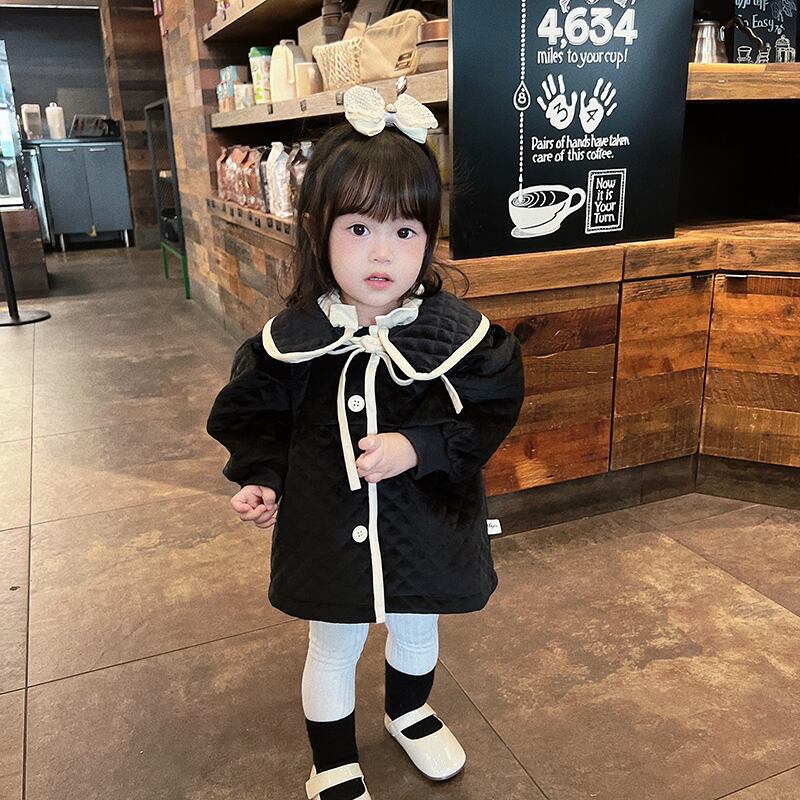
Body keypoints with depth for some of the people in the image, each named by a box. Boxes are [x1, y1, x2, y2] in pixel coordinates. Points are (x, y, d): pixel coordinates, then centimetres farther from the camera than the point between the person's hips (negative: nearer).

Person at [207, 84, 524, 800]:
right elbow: (257, 413, 1)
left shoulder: (454, 332, -17)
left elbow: (490, 416, -13)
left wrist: (417, 447, -25)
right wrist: (262, 478, -10)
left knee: (417, 629, 27)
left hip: (426, 524, 2)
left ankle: (409, 711, 60)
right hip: (331, 530, -1)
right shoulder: (295, 338, -15)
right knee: (334, 649, 18)